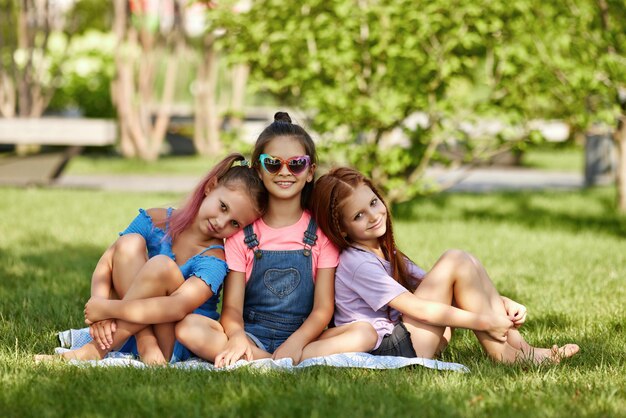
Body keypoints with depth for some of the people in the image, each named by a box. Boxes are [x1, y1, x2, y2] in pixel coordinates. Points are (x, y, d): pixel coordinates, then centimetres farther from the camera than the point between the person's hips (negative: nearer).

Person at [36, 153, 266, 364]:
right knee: (129, 244, -17)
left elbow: (177, 307, -32)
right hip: (134, 328, 4)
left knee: (162, 266, -30)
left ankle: (96, 350, -26)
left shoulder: (214, 259, -16)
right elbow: (106, 264, -6)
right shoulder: (156, 221, -2)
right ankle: (145, 343, -26)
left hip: (176, 344, -4)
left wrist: (105, 308, -31)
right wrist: (99, 301, -28)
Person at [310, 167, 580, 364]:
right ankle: (502, 352, -11)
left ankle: (516, 345, -7)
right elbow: (419, 309, -19)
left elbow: (429, 286, 12)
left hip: (403, 342, 9)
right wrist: (486, 322, -15)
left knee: (470, 266, 5)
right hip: (391, 351, -9)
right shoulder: (357, 263, -15)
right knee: (455, 261, -14)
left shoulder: (385, 253, 16)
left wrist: (502, 304, 0)